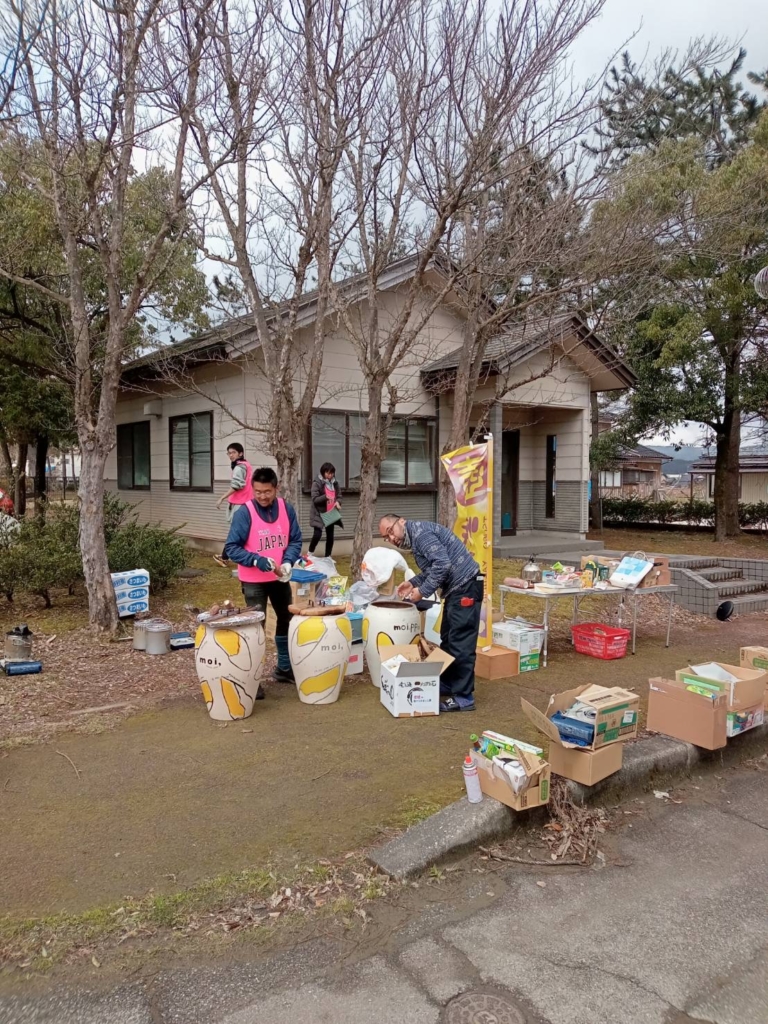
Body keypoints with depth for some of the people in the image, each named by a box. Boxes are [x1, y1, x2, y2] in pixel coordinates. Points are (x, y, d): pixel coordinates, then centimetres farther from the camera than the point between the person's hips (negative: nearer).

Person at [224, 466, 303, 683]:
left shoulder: (287, 509, -5)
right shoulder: (244, 513, -17)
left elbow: (295, 540, 1)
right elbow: (231, 548, -16)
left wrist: (288, 562, -17)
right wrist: (257, 560, -30)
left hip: (279, 578, 6)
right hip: (253, 581, -5)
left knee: (287, 621, 17)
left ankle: (284, 668, 36)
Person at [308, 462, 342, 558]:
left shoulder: (335, 483, 6)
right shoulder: (317, 482, -11)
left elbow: (338, 496, 14)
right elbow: (314, 499, -15)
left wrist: (338, 502, -9)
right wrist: (325, 497, -31)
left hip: (331, 513, 6)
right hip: (319, 513, -5)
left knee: (330, 536, 7)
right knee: (317, 534, -12)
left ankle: (328, 557, 19)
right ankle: (310, 554, 10)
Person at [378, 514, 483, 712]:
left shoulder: (419, 531, -15)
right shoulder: (415, 537, 17)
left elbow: (442, 564, -25)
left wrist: (423, 591, -18)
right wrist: (413, 583, 12)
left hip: (465, 586, -11)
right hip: (457, 587, 11)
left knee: (461, 644, -7)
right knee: (448, 640, 19)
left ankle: (463, 697, -1)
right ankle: (447, 684, 30)